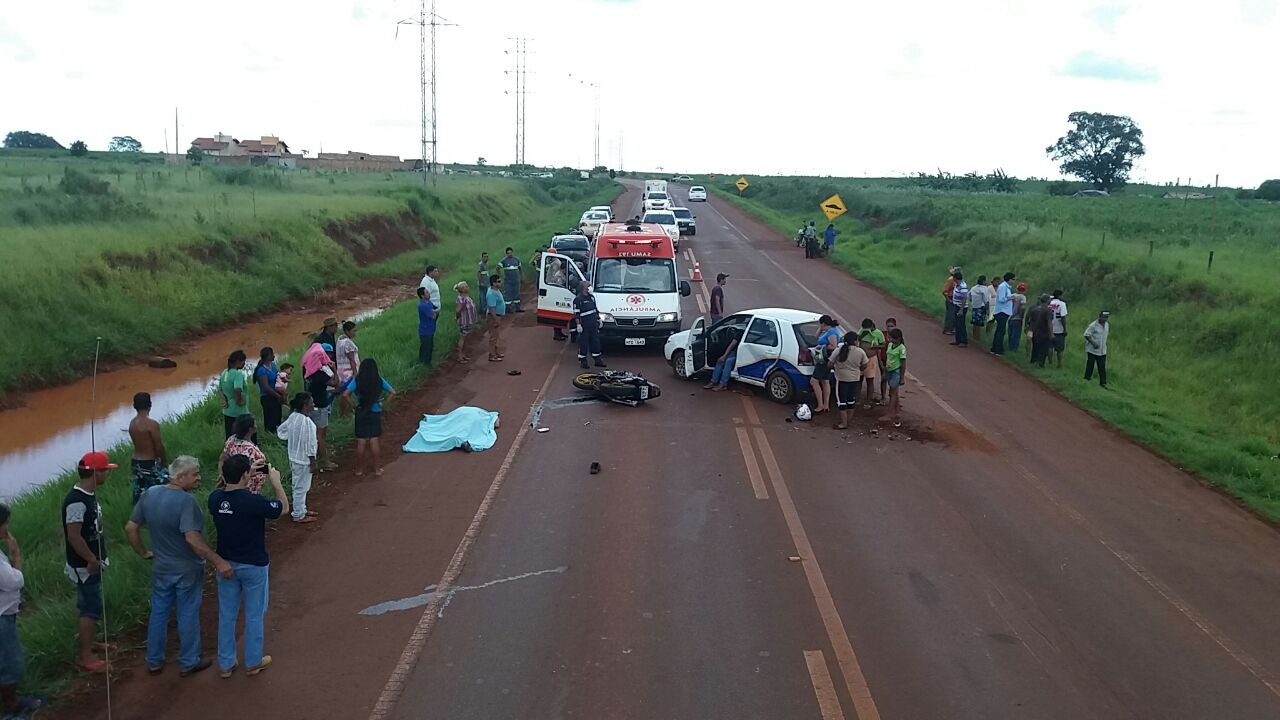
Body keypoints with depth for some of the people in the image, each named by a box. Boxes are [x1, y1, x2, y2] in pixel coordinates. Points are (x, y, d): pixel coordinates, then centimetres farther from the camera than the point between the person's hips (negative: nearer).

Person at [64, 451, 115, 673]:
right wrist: (92, 560, -20)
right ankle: (85, 656, 8)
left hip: (92, 562, 9)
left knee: (89, 605, 21)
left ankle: (87, 643, 35)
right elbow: (74, 536, -27)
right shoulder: (76, 501, -27)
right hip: (85, 565, -9)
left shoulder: (89, 494, 4)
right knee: (91, 608, -1)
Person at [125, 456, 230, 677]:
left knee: (159, 613, 18)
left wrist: (143, 553, 14)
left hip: (161, 567, 6)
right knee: (188, 615, 10)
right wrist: (218, 562, -31)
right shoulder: (186, 501, -26)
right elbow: (193, 539, -33)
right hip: (187, 570, -6)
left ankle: (154, 661, 30)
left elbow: (130, 528, 2)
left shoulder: (150, 494, -4)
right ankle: (188, 662, 22)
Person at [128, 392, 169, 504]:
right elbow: (159, 447, -14)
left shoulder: (132, 423, 3)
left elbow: (139, 443, 8)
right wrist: (165, 460, 2)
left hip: (136, 462, 8)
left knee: (139, 495, 13)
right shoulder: (152, 424, -19)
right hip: (150, 465, -8)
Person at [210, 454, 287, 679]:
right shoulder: (254, 502, -27)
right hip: (254, 566, -5)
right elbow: (283, 508, -11)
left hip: (226, 565, 5)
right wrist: (276, 481, -2)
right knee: (254, 615, 12)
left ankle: (225, 664, 26)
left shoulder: (215, 498, -11)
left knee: (226, 614, 16)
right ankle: (253, 662, 25)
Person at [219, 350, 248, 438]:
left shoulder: (224, 373, 7)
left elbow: (220, 390, 16)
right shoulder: (238, 374, -19)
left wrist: (225, 400, 5)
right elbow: (237, 390, -34)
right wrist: (239, 401, -19)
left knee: (229, 438, 14)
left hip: (227, 411, 8)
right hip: (239, 413, -8)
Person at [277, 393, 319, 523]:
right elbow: (309, 445, -24)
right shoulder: (306, 422, -27)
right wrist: (313, 463, -17)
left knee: (298, 486, 22)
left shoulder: (293, 416, -1)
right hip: (303, 460, -9)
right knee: (301, 487, 5)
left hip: (294, 457, 9)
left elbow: (280, 430, 12)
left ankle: (301, 510, 37)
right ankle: (299, 516, 16)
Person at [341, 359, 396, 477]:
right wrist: (384, 404, 3)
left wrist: (353, 405, -6)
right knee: (374, 441, 7)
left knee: (361, 442, 5)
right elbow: (392, 392, -2)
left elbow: (345, 394, -16)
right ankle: (377, 468, 12)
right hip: (375, 413, 1)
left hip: (361, 413, -1)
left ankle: (358, 470, 14)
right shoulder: (379, 381, -5)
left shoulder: (357, 380, -9)